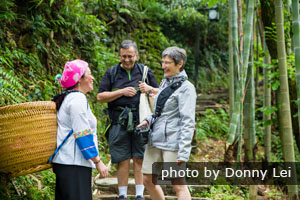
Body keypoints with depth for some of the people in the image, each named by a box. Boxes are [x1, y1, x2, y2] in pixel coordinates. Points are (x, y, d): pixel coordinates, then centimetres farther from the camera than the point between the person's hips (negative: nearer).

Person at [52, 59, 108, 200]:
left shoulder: (69, 97, 20)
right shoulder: (77, 98, -11)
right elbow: (83, 135, -17)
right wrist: (98, 161, -12)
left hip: (66, 162, 10)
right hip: (73, 164, -10)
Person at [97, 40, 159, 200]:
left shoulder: (145, 71, 12)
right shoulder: (111, 73, 8)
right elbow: (100, 97, 2)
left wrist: (150, 89, -5)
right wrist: (121, 92, -9)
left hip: (140, 123, 1)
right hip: (119, 124, -1)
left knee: (140, 159, 3)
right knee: (122, 160, 4)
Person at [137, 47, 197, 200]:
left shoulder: (186, 88, -10)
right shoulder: (165, 82, 14)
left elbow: (188, 122, -15)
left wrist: (183, 152, -20)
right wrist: (148, 120, 3)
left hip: (172, 143, -8)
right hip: (155, 141, 8)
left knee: (178, 185, -1)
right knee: (148, 180, 13)